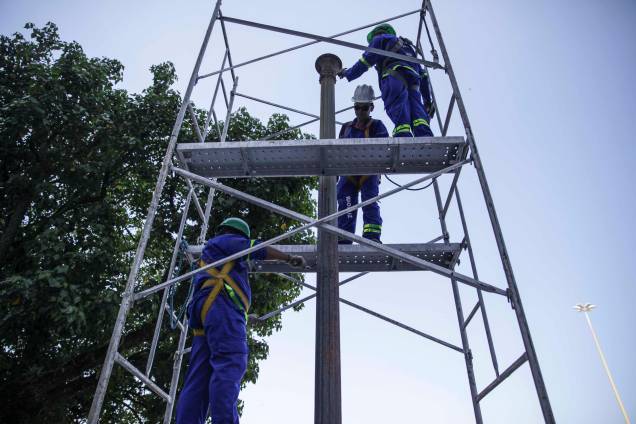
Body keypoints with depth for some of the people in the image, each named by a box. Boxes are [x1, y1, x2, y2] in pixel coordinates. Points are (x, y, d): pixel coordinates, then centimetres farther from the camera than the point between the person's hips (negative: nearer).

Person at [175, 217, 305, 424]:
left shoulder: (208, 254, 40)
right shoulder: (224, 240, 15)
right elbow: (255, 249, 3)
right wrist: (289, 258, 7)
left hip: (202, 310, 10)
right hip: (220, 304, -9)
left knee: (199, 378, -3)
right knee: (231, 364, -24)